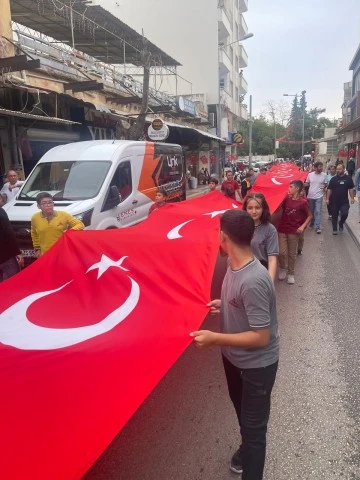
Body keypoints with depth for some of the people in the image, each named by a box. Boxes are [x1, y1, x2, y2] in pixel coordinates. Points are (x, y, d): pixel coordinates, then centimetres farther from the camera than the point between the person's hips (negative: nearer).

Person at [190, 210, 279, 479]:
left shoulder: (253, 281, -35)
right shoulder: (234, 264, -7)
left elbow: (261, 337, -29)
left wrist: (214, 338, -29)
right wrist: (223, 305, -1)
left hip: (256, 364, -9)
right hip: (234, 356, 9)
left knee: (253, 425, 11)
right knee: (242, 412, 31)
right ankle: (247, 449, 58)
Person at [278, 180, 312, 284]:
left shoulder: (303, 202, -10)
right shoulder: (287, 198, 1)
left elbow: (310, 216, -2)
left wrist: (303, 226, -12)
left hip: (294, 231, -3)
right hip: (282, 229, 3)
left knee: (292, 254, 8)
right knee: (282, 252, -3)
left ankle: (291, 273, 24)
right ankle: (283, 269, 24)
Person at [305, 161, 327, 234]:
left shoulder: (324, 175, -6)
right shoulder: (310, 174, -4)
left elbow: (325, 184, 6)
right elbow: (307, 183, 9)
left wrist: (324, 187, -16)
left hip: (319, 196, -2)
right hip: (310, 196, 2)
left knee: (318, 212, -7)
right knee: (311, 211, 16)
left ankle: (318, 227, -5)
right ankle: (312, 223, 37)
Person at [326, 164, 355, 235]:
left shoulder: (348, 178, 1)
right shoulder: (333, 179, 1)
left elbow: (351, 189, 4)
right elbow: (329, 189, 1)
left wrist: (352, 198, -2)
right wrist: (327, 199, -4)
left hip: (344, 201, 0)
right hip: (334, 201, 1)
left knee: (345, 214, -13)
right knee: (334, 215, 6)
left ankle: (341, 224, 16)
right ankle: (334, 229, 19)